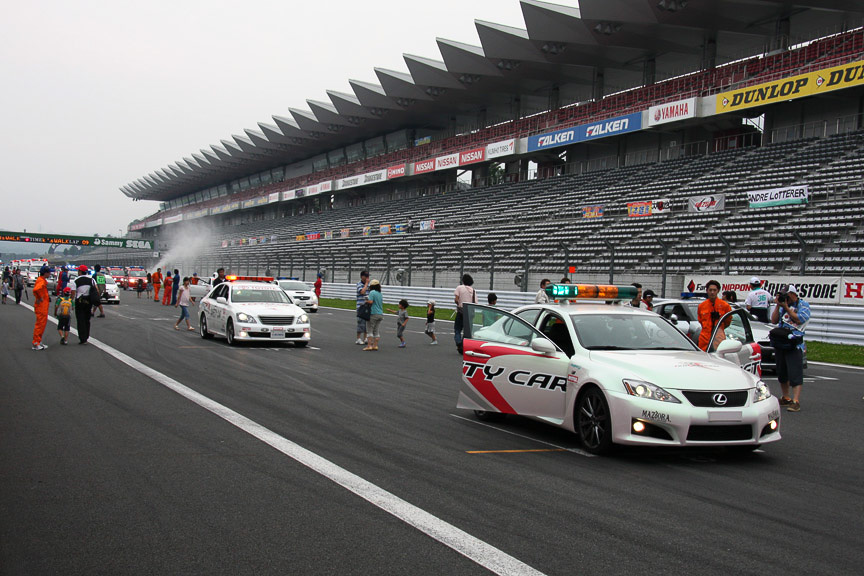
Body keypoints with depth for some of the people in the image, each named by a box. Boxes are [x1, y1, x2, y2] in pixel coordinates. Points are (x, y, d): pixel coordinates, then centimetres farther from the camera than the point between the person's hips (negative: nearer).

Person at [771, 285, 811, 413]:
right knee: (782, 372, 13)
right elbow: (774, 321, 7)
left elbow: (799, 320, -16)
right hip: (779, 344, 7)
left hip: (794, 345, -6)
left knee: (795, 373, -12)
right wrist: (778, 306, -2)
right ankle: (785, 398, 26)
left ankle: (796, 401, -16)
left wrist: (786, 307, -13)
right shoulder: (782, 305, 13)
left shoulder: (803, 305, -2)